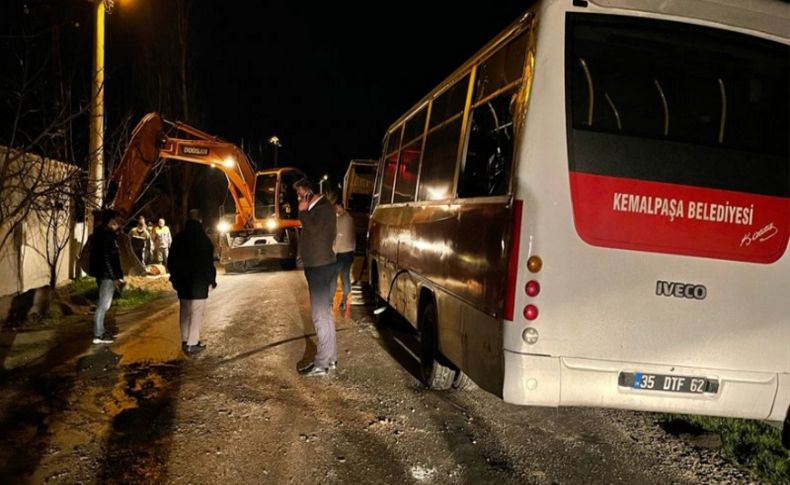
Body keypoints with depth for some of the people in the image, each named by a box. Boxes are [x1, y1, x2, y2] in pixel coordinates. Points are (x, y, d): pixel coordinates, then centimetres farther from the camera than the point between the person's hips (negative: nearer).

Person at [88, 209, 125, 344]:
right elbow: (106, 258, -22)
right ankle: (98, 335, -2)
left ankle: (100, 331, 26)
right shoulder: (106, 234, -17)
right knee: (103, 304, -6)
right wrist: (114, 277, -21)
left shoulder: (101, 232, 13)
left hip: (102, 273, 11)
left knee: (102, 303, 17)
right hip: (107, 274, -11)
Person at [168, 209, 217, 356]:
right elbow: (209, 262, -13)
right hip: (199, 283, -6)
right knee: (197, 313, -3)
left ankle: (185, 341, 18)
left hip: (182, 282, 6)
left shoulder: (178, 238, 7)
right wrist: (211, 280, -6)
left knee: (184, 312, 15)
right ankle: (192, 344, -6)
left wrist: (175, 278, 20)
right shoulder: (203, 239, -11)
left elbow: (171, 261, 13)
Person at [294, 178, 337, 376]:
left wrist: (303, 211, -18)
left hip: (321, 268, -11)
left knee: (321, 315, -8)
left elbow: (315, 230, -27)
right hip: (317, 267, 11)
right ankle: (330, 357, 22)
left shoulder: (323, 208, -13)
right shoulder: (314, 209, 16)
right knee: (324, 314, 14)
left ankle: (322, 364, -5)